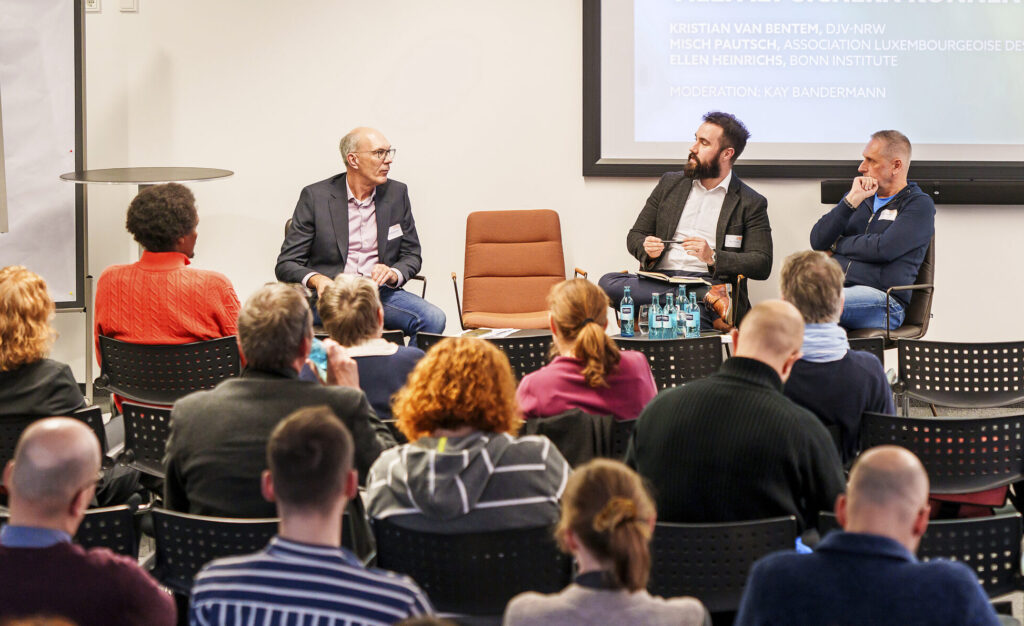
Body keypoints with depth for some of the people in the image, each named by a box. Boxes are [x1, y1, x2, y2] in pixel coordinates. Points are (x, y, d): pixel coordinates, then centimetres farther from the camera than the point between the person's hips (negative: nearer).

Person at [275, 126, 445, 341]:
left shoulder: (397, 193, 12)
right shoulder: (315, 196, 2)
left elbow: (412, 255, 17)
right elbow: (286, 264, 1)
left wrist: (393, 274, -7)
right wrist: (316, 279, -21)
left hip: (380, 291, 4)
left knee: (433, 319, -25)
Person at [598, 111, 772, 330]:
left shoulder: (751, 204, 8)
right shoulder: (670, 183, 20)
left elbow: (762, 265, -1)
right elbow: (635, 236, 22)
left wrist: (712, 258, -16)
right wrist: (647, 249, -4)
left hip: (709, 282, -7)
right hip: (660, 281, 7)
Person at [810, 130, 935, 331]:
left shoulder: (919, 205, 7)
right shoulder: (860, 197, 26)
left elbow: (884, 249, -10)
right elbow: (817, 241, 12)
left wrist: (837, 245, 5)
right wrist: (852, 200, 2)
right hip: (832, 288, 5)